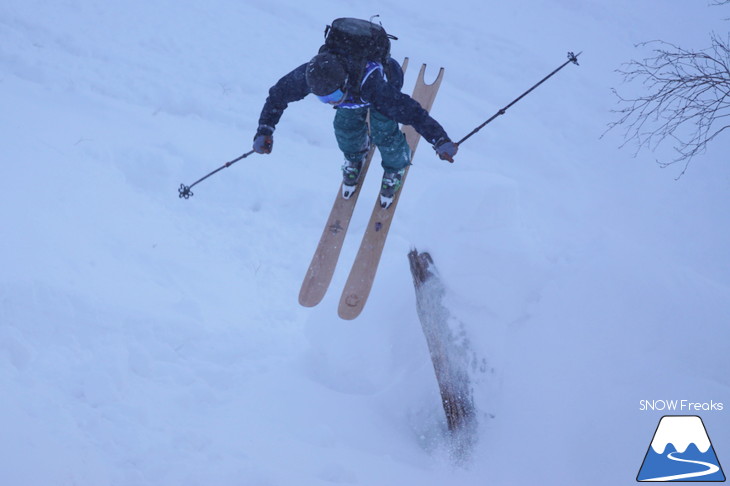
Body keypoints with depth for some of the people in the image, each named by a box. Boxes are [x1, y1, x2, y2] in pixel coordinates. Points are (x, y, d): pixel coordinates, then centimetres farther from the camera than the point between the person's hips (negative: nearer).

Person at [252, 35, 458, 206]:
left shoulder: (371, 83, -50)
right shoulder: (311, 73, -39)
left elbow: (410, 110, -47)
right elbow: (279, 93, -22)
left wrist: (440, 140, -51)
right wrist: (264, 131, -26)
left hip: (385, 80, -3)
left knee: (383, 132, -13)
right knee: (346, 125, -4)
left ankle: (395, 168, 21)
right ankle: (355, 156, 33)